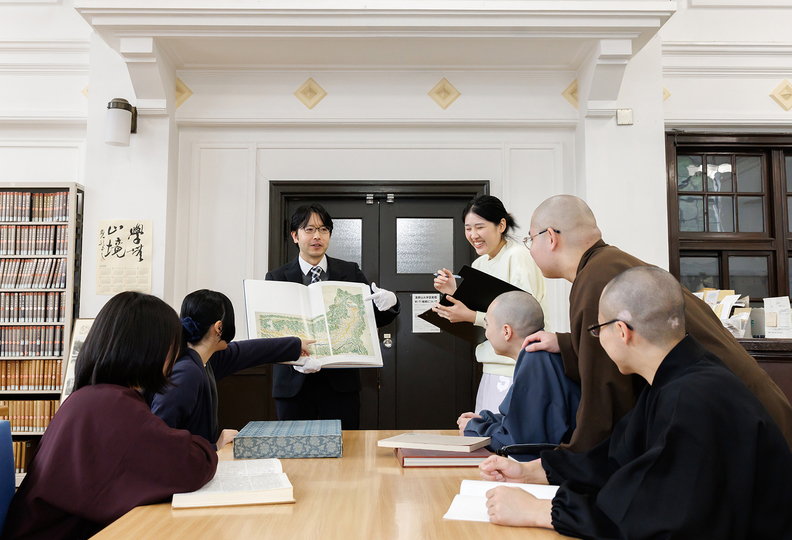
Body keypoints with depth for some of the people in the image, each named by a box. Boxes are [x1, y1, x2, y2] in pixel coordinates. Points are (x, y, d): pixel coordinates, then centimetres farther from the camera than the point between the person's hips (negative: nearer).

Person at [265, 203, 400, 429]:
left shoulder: (350, 272, 6)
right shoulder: (276, 278, 3)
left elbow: (376, 319, 5)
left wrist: (389, 303, -19)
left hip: (340, 381, 1)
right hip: (294, 383, 0)